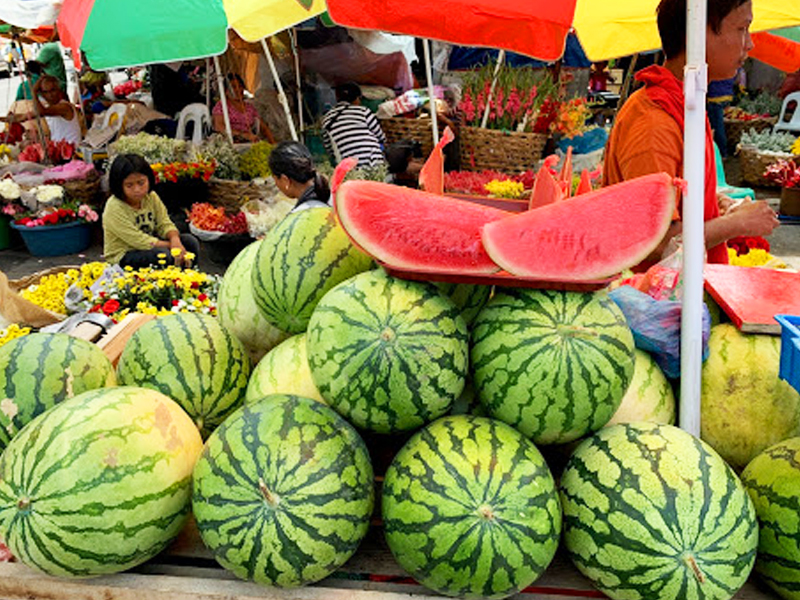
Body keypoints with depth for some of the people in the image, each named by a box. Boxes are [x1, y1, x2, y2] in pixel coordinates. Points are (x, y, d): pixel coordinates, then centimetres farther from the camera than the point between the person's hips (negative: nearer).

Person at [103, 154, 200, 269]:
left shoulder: (151, 197, -4)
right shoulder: (114, 208, -23)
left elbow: (165, 224, -3)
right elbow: (139, 241, -25)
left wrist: (175, 240, -27)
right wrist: (171, 245, -23)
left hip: (149, 246, 7)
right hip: (122, 258, -7)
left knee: (190, 241, -8)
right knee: (163, 254, -34)